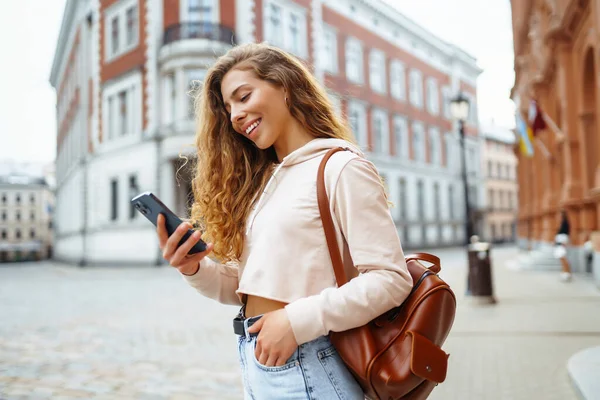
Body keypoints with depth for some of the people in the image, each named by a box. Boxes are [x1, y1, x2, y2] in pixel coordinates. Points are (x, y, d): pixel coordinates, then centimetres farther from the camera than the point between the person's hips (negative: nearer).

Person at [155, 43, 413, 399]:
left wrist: (298, 321, -22)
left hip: (305, 367, -6)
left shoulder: (340, 167, -11)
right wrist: (195, 269, -6)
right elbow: (248, 285, 11)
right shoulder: (260, 182, 10)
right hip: (254, 361, 7)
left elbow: (390, 278, -16)